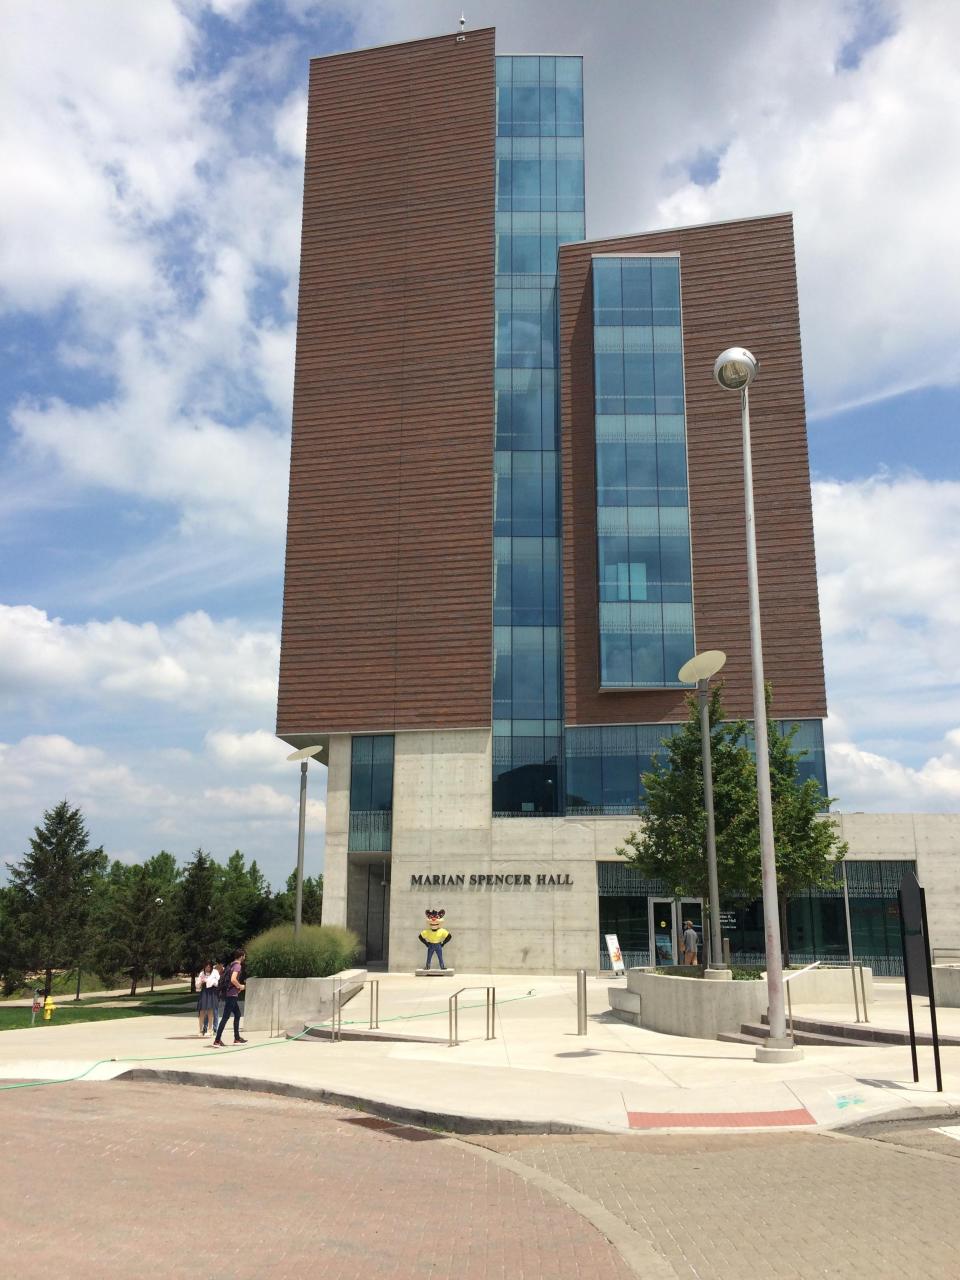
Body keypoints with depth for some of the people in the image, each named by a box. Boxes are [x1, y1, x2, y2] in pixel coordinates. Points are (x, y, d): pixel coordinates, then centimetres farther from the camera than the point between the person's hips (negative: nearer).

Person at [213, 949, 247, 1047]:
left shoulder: (232, 965, 15)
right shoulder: (238, 966, -14)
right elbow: (233, 979, -27)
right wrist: (240, 986, -11)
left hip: (230, 995, 10)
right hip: (232, 995, -10)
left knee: (237, 1015, 17)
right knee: (225, 1017, -8)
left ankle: (237, 1038, 24)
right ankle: (217, 1041, -9)